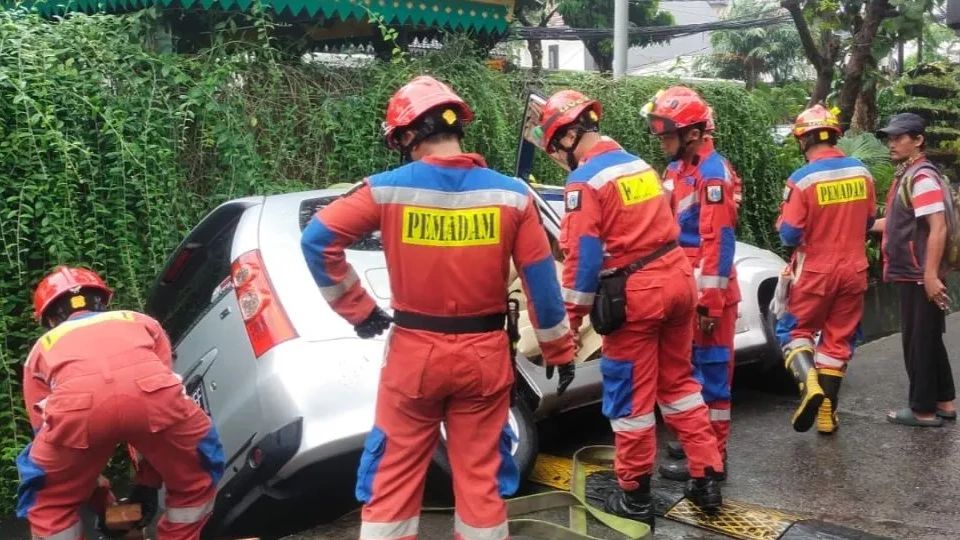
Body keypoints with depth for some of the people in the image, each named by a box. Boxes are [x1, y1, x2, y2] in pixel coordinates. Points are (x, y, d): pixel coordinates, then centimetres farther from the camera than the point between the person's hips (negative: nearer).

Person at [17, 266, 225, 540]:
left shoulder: (42, 347, 39)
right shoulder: (141, 322, 41)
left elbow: (48, 436, 40)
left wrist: (101, 501, 48)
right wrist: (147, 483, 46)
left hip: (76, 405, 0)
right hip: (151, 394, 0)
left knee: (49, 504, 30)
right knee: (196, 482, 31)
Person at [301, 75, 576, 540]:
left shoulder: (388, 187, -8)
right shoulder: (510, 193, -4)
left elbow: (316, 240, -8)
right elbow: (541, 280, -1)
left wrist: (357, 310, -1)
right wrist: (560, 351, 9)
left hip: (413, 353, -1)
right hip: (483, 354, 1)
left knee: (393, 476, 13)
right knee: (480, 474, 14)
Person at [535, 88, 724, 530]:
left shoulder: (585, 180, -11)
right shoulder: (639, 165, 14)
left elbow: (583, 256, -15)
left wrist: (572, 316, -7)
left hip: (635, 293, -8)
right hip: (677, 278, 8)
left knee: (631, 396, 5)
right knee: (678, 382, 19)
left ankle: (635, 496, 17)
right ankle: (707, 479, 23)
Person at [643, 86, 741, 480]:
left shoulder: (712, 173, -17)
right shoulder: (677, 168, 12)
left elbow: (719, 242, -20)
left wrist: (711, 301, -20)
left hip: (708, 293, -9)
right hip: (684, 289, 9)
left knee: (711, 371, 0)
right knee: (692, 368, 19)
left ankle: (712, 456, 9)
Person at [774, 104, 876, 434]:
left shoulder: (802, 180, -17)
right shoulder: (862, 173, -1)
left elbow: (789, 234, -15)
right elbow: (869, 221, 12)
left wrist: (782, 224, 6)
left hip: (815, 271, -4)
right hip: (853, 270, 4)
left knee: (794, 330, 12)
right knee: (838, 339, 12)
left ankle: (809, 384, -13)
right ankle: (827, 412, 16)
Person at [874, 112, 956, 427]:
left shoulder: (922, 177, -17)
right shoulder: (906, 175, 13)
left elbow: (938, 228, -23)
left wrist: (931, 274, -26)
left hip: (919, 275, -10)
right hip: (914, 273, 10)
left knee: (918, 342, -1)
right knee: (929, 340, 16)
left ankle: (923, 410, 8)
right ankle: (944, 401, 26)